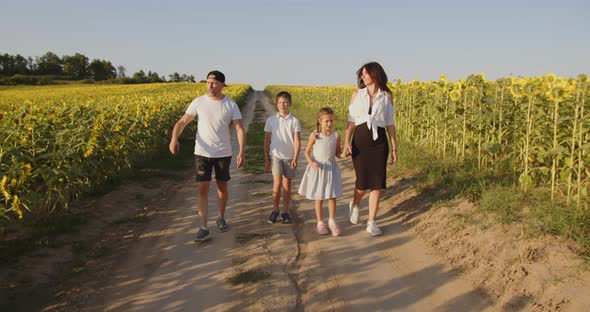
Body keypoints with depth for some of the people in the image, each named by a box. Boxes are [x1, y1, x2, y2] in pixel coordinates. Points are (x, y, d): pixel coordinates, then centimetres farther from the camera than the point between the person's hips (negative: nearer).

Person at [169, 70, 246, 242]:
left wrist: (241, 152, -25)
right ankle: (204, 228, 2)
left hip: (223, 153, 0)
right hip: (202, 153, 0)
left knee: (222, 187, 13)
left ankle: (221, 218, 36)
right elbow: (182, 122, -6)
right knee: (202, 189, -4)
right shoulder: (198, 102, -5)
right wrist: (174, 139, -26)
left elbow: (240, 129, -11)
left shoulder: (231, 105, -7)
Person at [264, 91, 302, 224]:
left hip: (289, 157, 0)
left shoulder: (294, 121, -2)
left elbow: (297, 141, -5)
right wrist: (266, 160, 4)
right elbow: (267, 141, 5)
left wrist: (295, 159, -14)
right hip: (276, 156, 0)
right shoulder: (271, 120, 1)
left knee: (287, 185, 6)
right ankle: (275, 210, 5)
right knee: (277, 183, -13)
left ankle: (285, 212, 18)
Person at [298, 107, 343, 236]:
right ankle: (320, 223, 22)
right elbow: (307, 152, -3)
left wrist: (343, 154, -15)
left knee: (332, 196, 6)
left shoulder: (336, 136, -2)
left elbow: (337, 153, 7)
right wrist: (311, 162, -20)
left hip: (331, 169, 2)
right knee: (319, 198, 7)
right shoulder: (315, 135, -9)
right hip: (317, 169, -2)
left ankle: (332, 221, 23)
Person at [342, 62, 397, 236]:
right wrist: (346, 142, -9)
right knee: (363, 181, 1)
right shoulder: (357, 94, 5)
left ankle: (371, 223, 7)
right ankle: (354, 204, 35)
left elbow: (390, 124, 7)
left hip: (379, 142, 0)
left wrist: (394, 148, 5)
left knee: (377, 183, -2)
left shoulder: (386, 96, 4)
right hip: (360, 140, 0)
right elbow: (351, 121, 2)